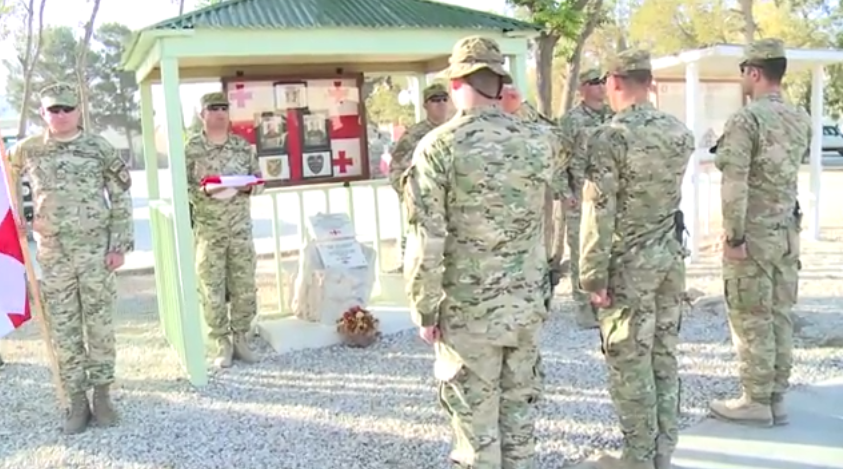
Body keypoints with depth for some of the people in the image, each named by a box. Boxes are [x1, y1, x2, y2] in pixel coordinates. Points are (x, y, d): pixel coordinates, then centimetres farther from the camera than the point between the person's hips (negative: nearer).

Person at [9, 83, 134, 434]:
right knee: (63, 329, 5)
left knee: (100, 324, 4)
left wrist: (120, 245, -6)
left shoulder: (99, 148, -1)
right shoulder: (27, 150, 4)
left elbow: (121, 199, 0)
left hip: (96, 251, -1)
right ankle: (77, 401, 16)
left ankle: (102, 394, 17)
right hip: (53, 254, 2)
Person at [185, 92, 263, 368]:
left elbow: (258, 176, 11)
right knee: (212, 288, 2)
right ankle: (222, 343, 13)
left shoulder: (243, 145, 6)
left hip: (241, 228, 3)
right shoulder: (191, 149, -3)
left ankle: (240, 338, 20)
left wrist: (250, 187, -11)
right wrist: (203, 192, -21)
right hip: (208, 230, -2)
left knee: (245, 286, 6)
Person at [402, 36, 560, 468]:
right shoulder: (537, 143, 2)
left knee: (475, 417, 7)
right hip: (527, 304, 5)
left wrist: (424, 309, -6)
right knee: (520, 409, 16)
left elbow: (426, 241, -13)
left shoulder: (439, 146, -12)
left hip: (469, 310, -4)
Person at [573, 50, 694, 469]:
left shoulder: (609, 137, -16)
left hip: (629, 264, -7)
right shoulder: (681, 133, 4)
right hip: (671, 257, 7)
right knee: (665, 358, 13)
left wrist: (593, 275, -14)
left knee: (630, 363, 3)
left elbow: (599, 213, -18)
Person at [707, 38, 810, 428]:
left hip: (753, 234, -7)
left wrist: (733, 236, -17)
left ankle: (756, 402, 10)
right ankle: (777, 398, 21)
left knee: (751, 320, 1)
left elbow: (734, 184, -21)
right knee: (779, 316, 13)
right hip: (787, 231, 7)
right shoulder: (801, 119, 8)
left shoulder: (745, 120, -16)